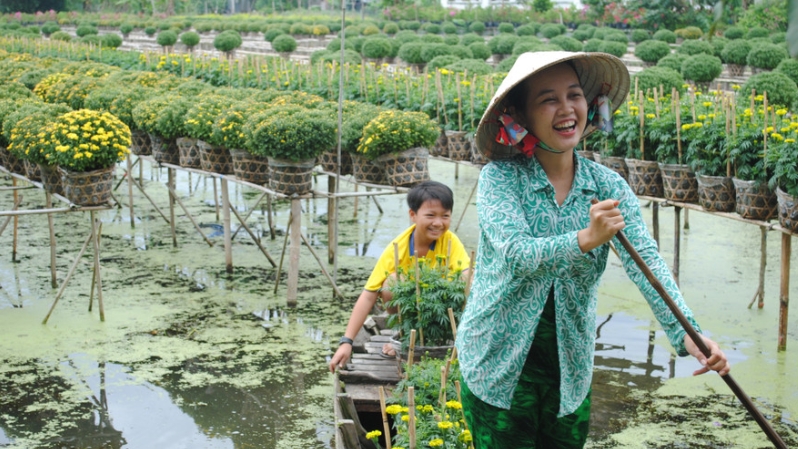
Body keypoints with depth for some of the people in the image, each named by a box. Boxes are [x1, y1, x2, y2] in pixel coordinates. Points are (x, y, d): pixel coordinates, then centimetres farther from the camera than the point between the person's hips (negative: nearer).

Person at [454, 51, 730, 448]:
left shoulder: (608, 187, -3)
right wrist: (585, 240, -44)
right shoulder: (499, 178, -13)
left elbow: (646, 260, -15)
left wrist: (686, 333, -30)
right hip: (500, 369, -3)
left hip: (570, 370, 4)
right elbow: (515, 253, -26)